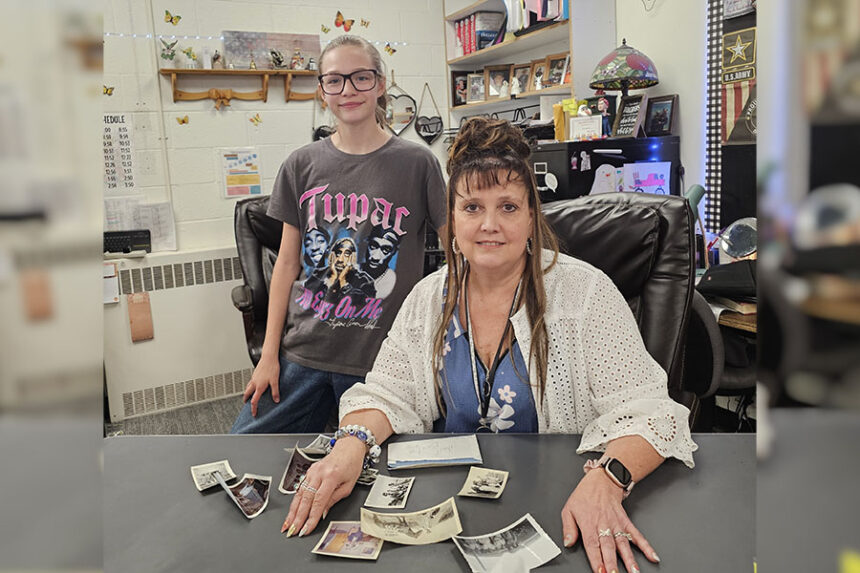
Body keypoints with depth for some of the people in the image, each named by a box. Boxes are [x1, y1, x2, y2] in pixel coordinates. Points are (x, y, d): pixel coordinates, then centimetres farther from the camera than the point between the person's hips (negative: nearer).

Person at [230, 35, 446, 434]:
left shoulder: (417, 163, -3)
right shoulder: (302, 165, 5)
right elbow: (287, 262, 8)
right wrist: (269, 354, 5)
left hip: (380, 360, -2)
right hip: (302, 351, 3)